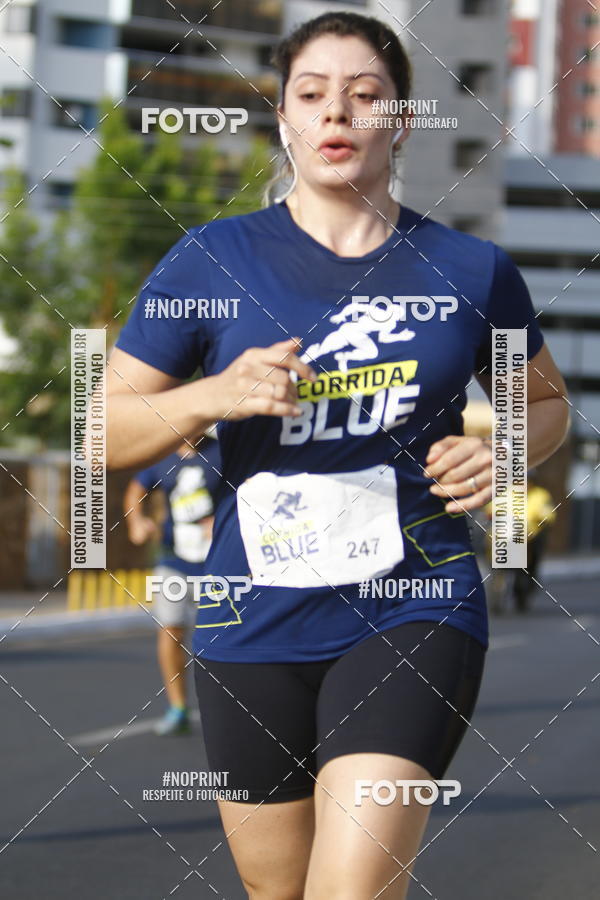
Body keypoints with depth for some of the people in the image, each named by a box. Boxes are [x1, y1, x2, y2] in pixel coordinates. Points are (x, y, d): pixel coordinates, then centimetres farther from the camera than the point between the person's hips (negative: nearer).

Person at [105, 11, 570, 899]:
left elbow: (546, 400, 20)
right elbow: (103, 432, 3)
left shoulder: (472, 270, 3)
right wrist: (213, 396, -16)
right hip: (256, 626, 1)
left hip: (413, 613, -1)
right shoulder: (211, 260, 1)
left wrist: (504, 454, -2)